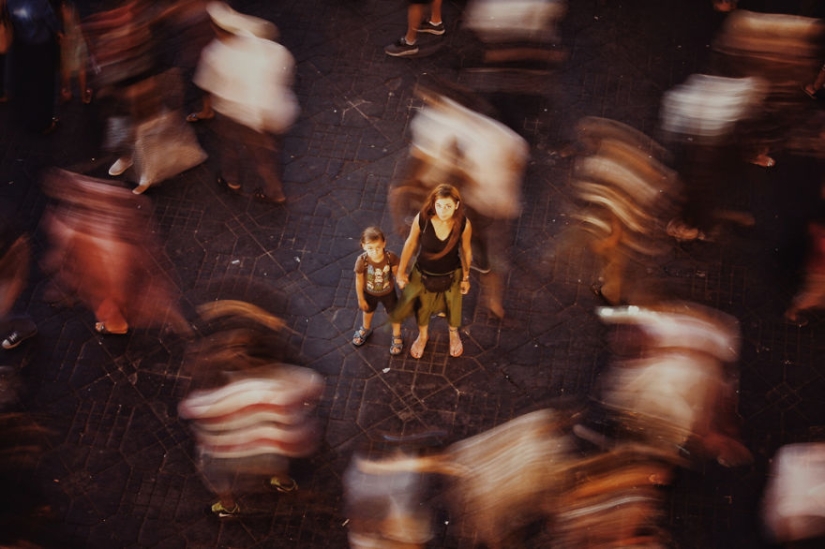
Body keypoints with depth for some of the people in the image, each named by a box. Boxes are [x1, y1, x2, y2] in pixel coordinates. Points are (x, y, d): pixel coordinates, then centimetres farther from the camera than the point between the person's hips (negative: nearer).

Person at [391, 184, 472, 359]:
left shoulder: (464, 224, -29)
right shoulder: (422, 219, -30)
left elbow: (466, 250, -10)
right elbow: (411, 243, -12)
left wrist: (466, 277, 2)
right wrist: (401, 271, -2)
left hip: (451, 275, 0)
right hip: (423, 274, 0)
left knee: (452, 306, 29)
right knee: (422, 307, 28)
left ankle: (454, 333, 63)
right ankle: (423, 335, 61)